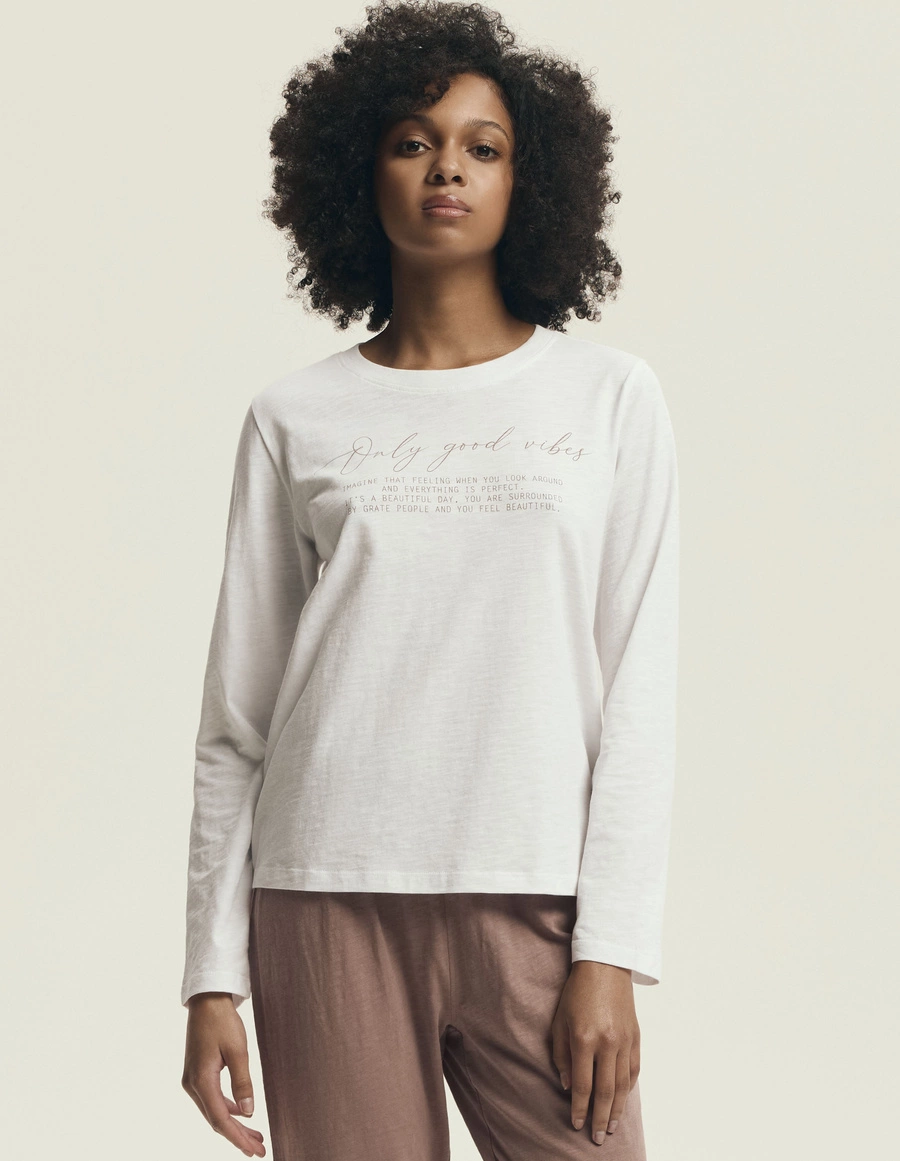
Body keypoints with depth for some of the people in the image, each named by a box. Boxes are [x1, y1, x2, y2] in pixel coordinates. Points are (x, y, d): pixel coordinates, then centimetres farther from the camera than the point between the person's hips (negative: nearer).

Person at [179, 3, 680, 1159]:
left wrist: (611, 951, -5)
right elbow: (236, 719, 9)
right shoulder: (294, 419, 10)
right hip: (327, 901, 1)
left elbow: (638, 690, 3)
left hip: (534, 900, 0)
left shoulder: (609, 396, 8)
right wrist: (213, 973, 4)